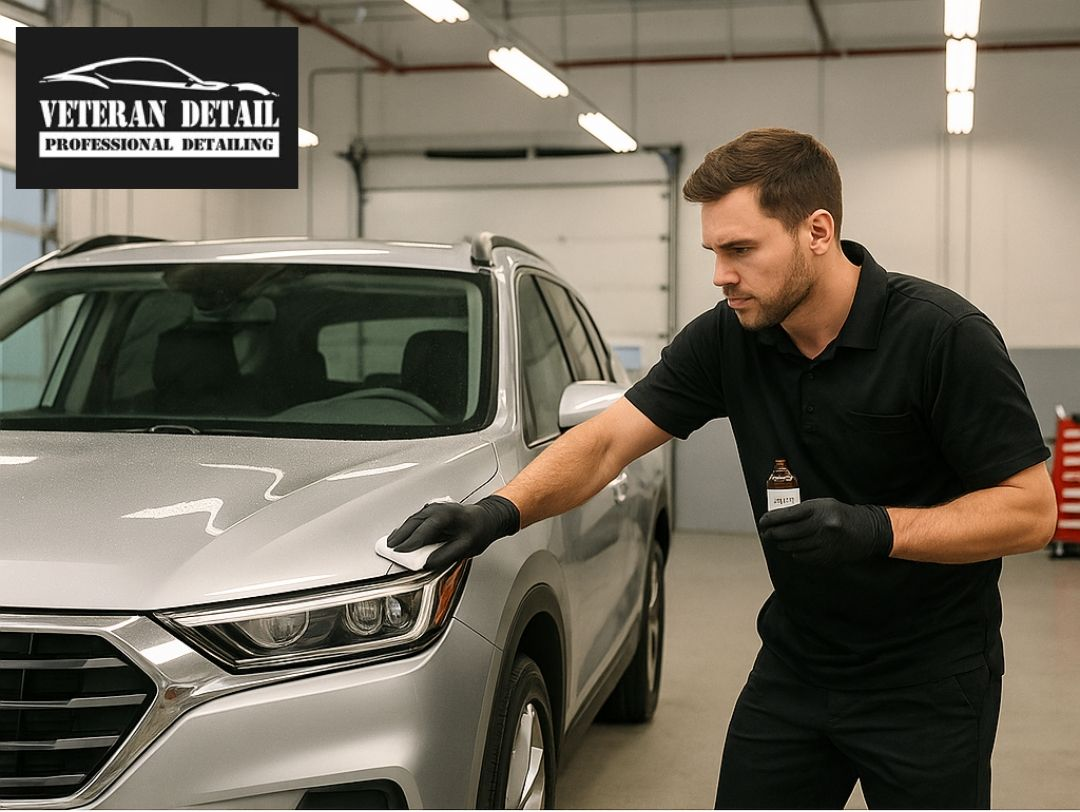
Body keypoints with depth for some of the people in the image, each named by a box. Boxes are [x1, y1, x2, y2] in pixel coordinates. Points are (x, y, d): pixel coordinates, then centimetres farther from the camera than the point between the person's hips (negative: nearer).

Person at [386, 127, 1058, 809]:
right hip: (795, 662, 4)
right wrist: (499, 511, -20)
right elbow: (605, 442, -4)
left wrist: (877, 529, -28)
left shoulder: (943, 335, -18)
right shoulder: (726, 338, -4)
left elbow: (1032, 509, -16)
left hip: (931, 679, -4)